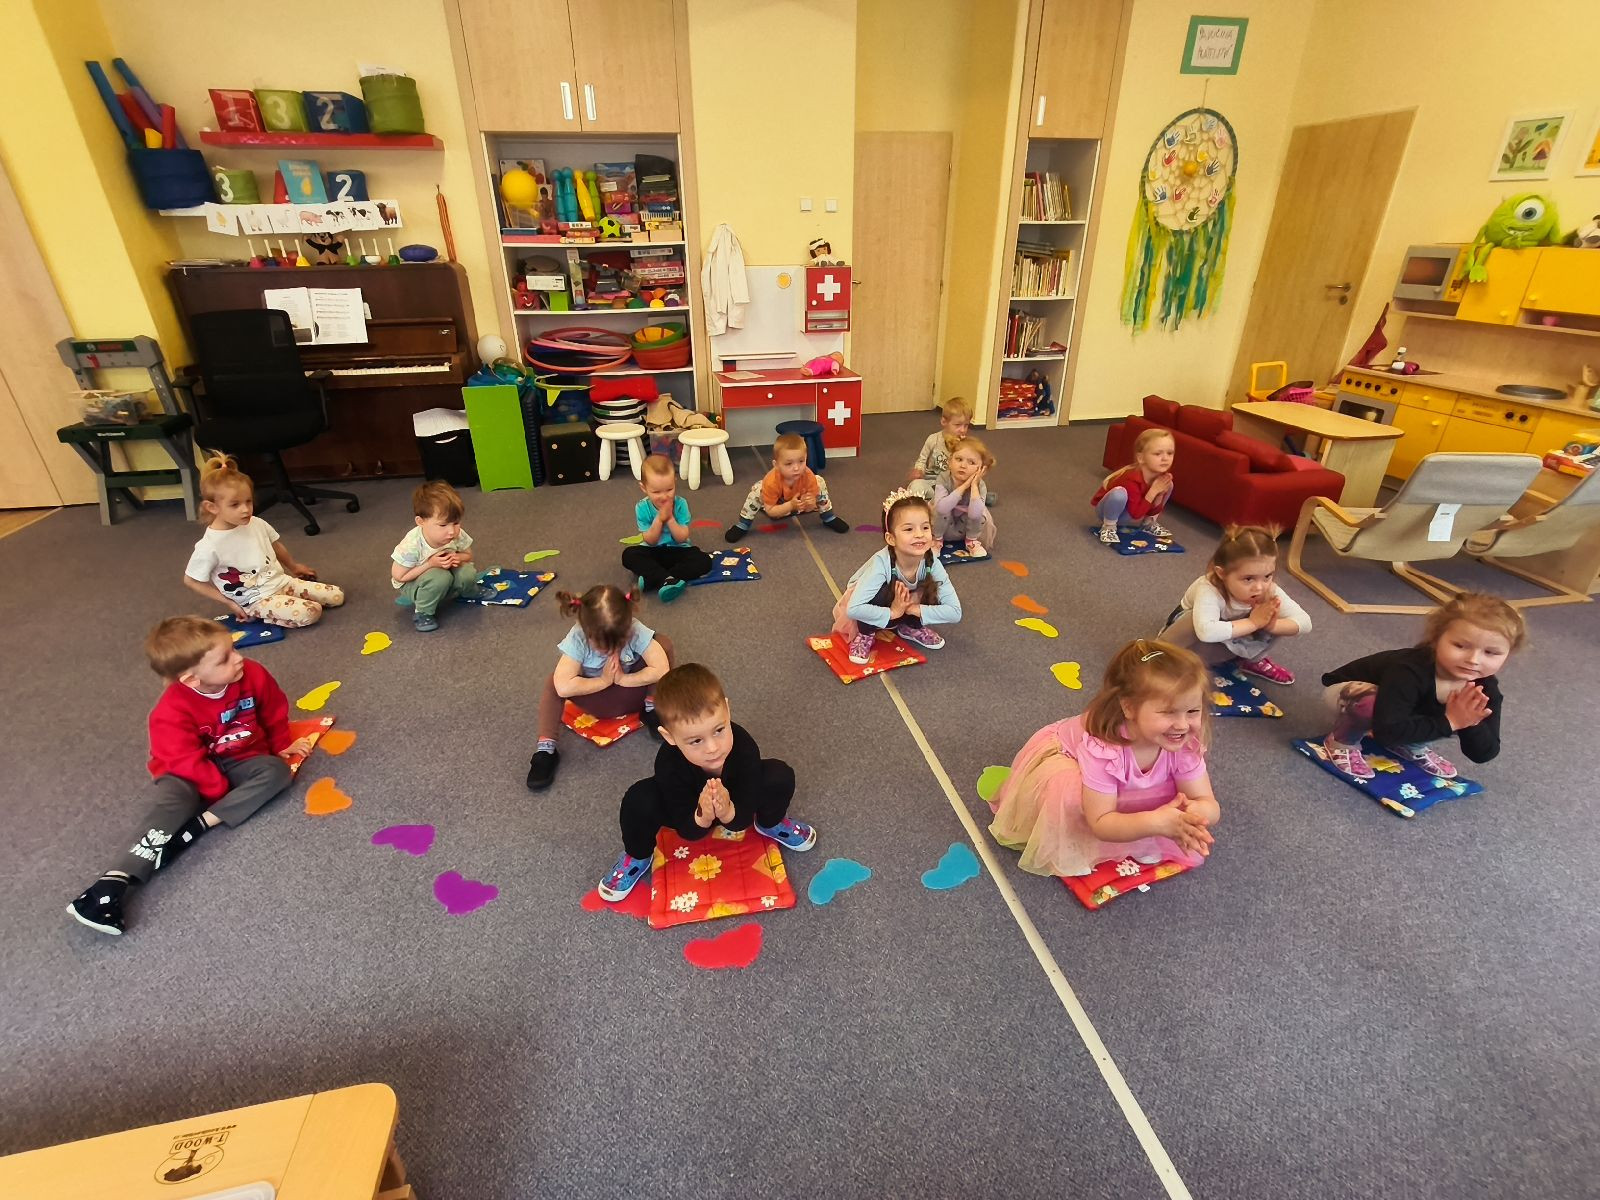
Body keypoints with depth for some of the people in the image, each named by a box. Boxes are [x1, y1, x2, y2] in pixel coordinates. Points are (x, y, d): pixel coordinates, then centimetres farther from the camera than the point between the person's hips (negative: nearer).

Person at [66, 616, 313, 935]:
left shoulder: (253, 676, -16)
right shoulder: (173, 712, -24)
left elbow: (274, 713, 4)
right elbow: (186, 761, -22)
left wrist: (283, 746, 11)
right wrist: (221, 789, -23)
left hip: (241, 761, 3)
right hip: (191, 772, -3)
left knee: (277, 770, -26)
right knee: (171, 803, -32)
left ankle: (202, 823, -32)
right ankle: (116, 880, -41)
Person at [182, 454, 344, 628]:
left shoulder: (257, 524, -2)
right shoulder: (210, 546, -18)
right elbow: (190, 581, -7)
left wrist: (293, 566, 32)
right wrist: (228, 603, -7)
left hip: (282, 581, 6)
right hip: (257, 601, -6)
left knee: (337, 596, -4)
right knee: (310, 613, -28)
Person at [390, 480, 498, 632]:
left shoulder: (458, 535, -22)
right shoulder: (412, 545, -34)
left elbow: (468, 555, -1)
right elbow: (398, 576, -22)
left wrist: (457, 558, -25)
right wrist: (430, 564, -32)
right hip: (412, 584, -4)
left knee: (467, 573, -25)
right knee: (440, 577, -35)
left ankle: (472, 592, 11)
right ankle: (422, 612, -10)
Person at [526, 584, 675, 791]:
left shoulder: (636, 631, -28)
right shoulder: (577, 638, -29)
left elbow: (662, 670, -35)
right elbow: (563, 687, -38)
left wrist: (623, 679, -29)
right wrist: (604, 681, -30)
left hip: (631, 689, 0)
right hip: (595, 695, 0)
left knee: (662, 643, -24)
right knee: (554, 683, -28)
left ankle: (652, 709, -8)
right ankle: (545, 748, -17)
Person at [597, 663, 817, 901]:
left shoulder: (745, 747, -38)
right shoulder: (669, 764, -39)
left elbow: (743, 820, -27)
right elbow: (687, 832, -27)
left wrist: (727, 812, -50)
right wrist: (702, 818, -50)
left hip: (734, 806, 1)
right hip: (690, 811, -1)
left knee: (780, 776, -28)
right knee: (638, 799, -32)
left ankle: (770, 824, 10)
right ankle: (638, 856, 5)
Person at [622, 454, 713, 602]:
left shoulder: (680, 504, -14)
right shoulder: (642, 508, -13)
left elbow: (682, 538, -15)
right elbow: (650, 541, -14)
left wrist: (670, 518, -28)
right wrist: (659, 519, -28)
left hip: (678, 550, 0)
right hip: (653, 551, 0)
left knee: (704, 561, -27)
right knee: (629, 555, -28)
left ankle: (652, 579, -32)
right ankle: (666, 580, -39)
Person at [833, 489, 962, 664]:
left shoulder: (932, 564, -27)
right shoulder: (881, 563, -38)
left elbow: (955, 612, -25)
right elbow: (853, 609, -46)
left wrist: (913, 609, -32)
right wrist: (892, 613, -37)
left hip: (903, 605, 4)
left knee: (933, 595, -24)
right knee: (883, 590, -36)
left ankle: (911, 627, 6)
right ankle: (865, 635, -10)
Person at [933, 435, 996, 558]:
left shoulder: (979, 485, -23)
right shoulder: (943, 478, -25)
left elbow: (974, 514, -41)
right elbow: (941, 508, -42)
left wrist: (974, 486, -38)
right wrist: (964, 486, -41)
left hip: (966, 529, 1)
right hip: (944, 529, -1)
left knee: (982, 511, -25)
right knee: (940, 510, -30)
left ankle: (972, 540, 3)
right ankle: (937, 539, -3)